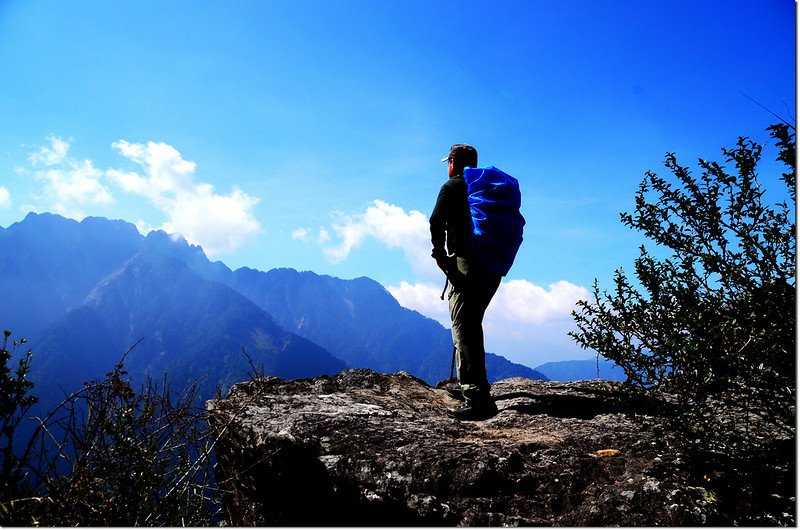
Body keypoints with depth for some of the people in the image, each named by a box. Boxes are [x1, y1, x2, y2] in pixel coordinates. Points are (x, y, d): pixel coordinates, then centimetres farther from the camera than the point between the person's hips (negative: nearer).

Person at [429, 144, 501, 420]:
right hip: (492, 269, 8)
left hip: (465, 264, -8)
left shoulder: (452, 186, 2)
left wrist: (440, 255, -7)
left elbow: (436, 222, -14)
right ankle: (469, 384, 29)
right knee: (471, 326, 20)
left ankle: (478, 398, -19)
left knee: (463, 329, -11)